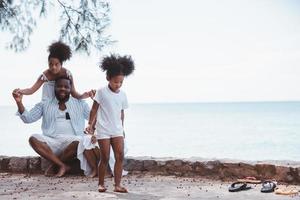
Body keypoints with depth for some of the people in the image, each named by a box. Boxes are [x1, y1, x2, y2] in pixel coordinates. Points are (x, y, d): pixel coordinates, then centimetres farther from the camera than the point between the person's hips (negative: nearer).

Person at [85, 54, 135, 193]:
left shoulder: (122, 95, 7)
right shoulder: (102, 92, -6)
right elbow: (94, 110, -3)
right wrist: (90, 125, -9)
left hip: (117, 130, 4)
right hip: (103, 130, -4)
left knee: (120, 156, -6)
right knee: (105, 158, -1)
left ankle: (117, 185, -1)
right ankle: (101, 184, 14)